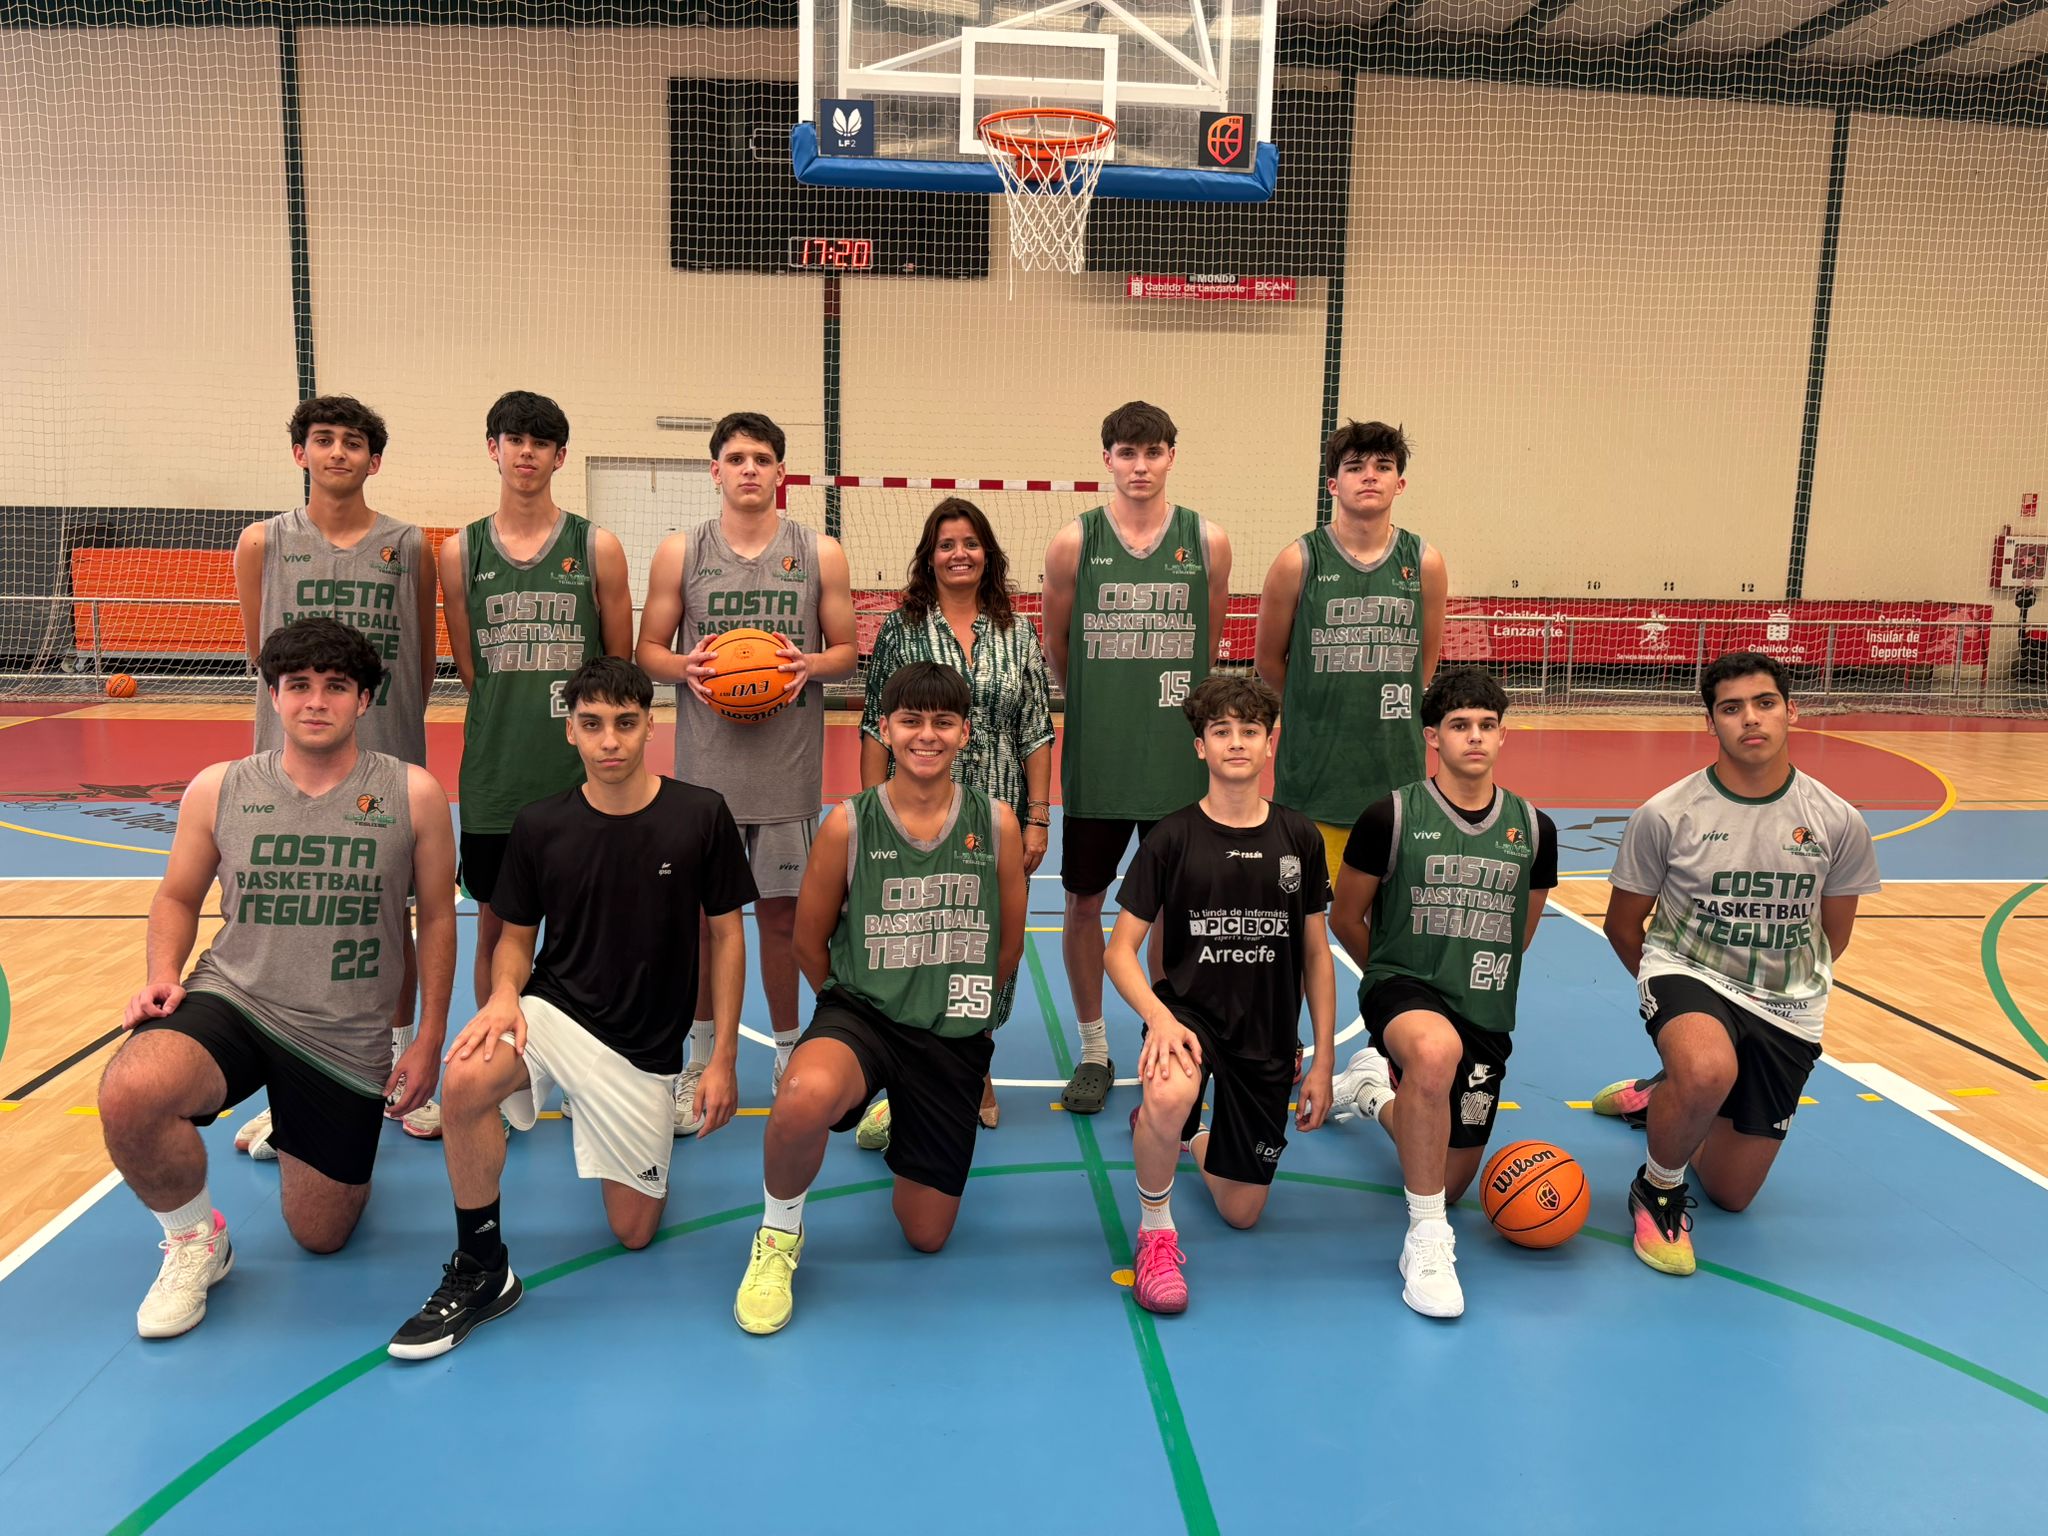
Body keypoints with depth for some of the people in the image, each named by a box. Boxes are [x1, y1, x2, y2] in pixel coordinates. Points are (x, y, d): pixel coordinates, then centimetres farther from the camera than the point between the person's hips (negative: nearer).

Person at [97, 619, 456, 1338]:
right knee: (129, 1094, -34)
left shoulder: (414, 794, -7)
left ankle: (297, 1132, 46)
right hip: (232, 1003, 0)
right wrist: (163, 975, -8)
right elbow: (177, 897, 12)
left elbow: (437, 917, 1)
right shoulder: (218, 789, -2)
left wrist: (430, 1041, 0)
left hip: (348, 1041, 0)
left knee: (320, 1236, 10)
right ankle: (194, 1239, -2)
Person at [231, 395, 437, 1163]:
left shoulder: (408, 547, 1)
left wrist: (386, 722, 1)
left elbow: (424, 667, 6)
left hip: (388, 761, 0)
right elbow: (262, 653, 6)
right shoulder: (263, 542, 3)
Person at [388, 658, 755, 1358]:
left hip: (646, 1046, 0)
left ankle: (639, 1137, 39)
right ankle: (480, 1271, -12)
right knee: (465, 1082, -34)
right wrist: (505, 998, -17)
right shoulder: (540, 825, -5)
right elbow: (517, 936, 6)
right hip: (554, 1012, 0)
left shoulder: (701, 816, -10)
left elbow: (726, 934, -2)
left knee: (634, 1230, 5)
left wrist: (723, 1060, -3)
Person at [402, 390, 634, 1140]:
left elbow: (620, 669, 3)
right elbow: (470, 668, 9)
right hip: (495, 772, 2)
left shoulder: (597, 547, 1)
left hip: (580, 773, -1)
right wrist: (516, 722, 2)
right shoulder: (460, 552, 6)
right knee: (496, 928, 11)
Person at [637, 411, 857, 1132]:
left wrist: (811, 665, -13)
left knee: (782, 911, 7)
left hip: (789, 767, 0)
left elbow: (848, 650, 8)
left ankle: (788, 1053, 24)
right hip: (706, 766, 1)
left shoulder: (821, 553, 4)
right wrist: (684, 666, -12)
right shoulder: (679, 551, 5)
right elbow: (648, 648, 9)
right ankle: (702, 1057, 25)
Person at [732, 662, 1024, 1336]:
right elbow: (810, 940, 4)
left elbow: (1010, 944, 9)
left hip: (955, 1036, 2)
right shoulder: (849, 824, -7)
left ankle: (896, 1119, 44)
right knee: (804, 1098, -40)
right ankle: (779, 1234, -6)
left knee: (926, 1234, 10)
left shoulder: (996, 823, -3)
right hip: (861, 1013, -2)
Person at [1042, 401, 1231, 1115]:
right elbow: (1056, 647, 7)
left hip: (1180, 760, 0)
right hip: (1095, 759, 0)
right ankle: (1094, 1050, 25)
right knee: (1083, 903, 7)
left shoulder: (1207, 542, 0)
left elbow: (1207, 647, 11)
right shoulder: (1074, 542, -2)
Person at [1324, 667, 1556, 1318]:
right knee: (1436, 1049, -42)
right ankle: (1426, 1237, -25)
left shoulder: (1534, 830, 2)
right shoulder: (1391, 817, -8)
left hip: (1487, 1017, 5)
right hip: (1401, 991, -4)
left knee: (1448, 1186, 13)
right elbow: (1345, 918, 3)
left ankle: (1375, 1087, 43)